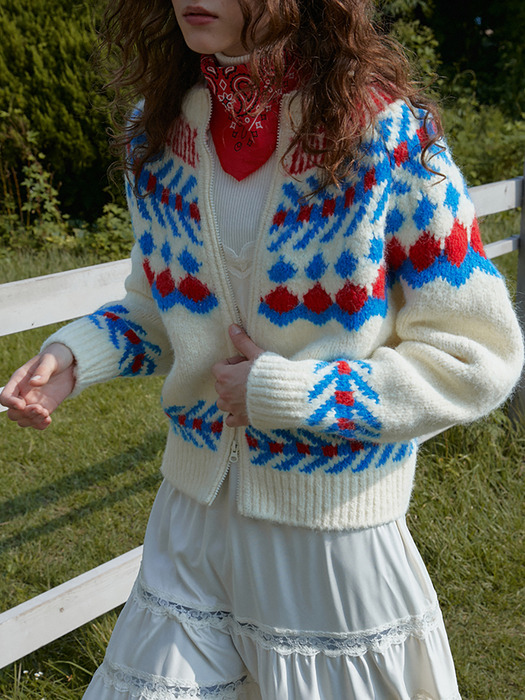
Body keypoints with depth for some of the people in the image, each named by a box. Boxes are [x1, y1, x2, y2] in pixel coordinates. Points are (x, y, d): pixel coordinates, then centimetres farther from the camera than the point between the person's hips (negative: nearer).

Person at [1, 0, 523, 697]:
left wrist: (286, 392, -17)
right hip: (194, 512, 4)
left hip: (337, 532, -4)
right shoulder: (156, 129, -1)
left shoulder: (389, 135, -17)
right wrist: (76, 354, -6)